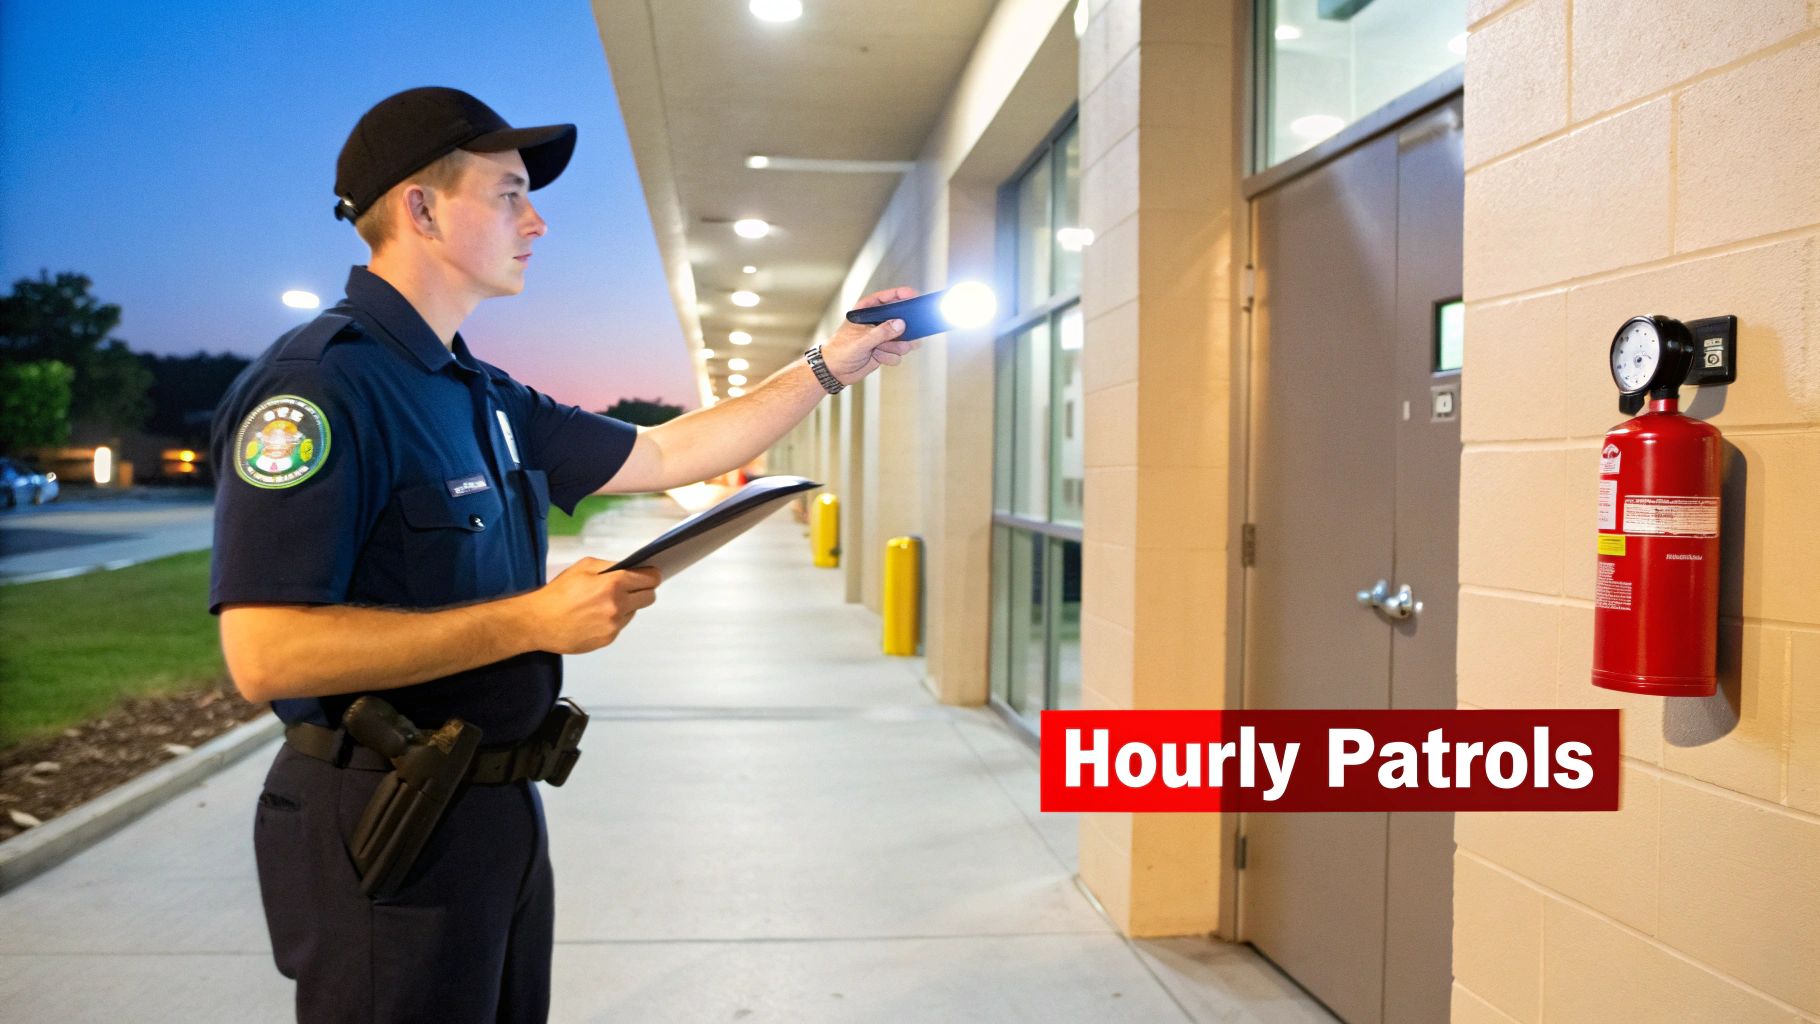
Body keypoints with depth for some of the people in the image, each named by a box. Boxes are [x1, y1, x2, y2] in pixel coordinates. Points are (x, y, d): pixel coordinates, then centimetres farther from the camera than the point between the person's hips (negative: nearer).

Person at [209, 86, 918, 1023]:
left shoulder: (485, 398, 10)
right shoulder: (318, 383, -18)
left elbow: (664, 456, 17)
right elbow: (265, 655, -27)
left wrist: (827, 366, 13)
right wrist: (534, 619, -25)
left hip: (499, 806, 9)